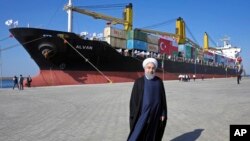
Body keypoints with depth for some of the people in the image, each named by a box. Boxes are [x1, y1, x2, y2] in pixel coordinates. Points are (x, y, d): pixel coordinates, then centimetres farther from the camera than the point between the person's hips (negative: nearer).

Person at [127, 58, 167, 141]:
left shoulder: (159, 82, 2)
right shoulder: (138, 82, -5)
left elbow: (163, 98, 5)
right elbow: (133, 100, -5)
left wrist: (163, 114, 1)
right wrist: (134, 116, -9)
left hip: (155, 115, 3)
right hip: (142, 115, -2)